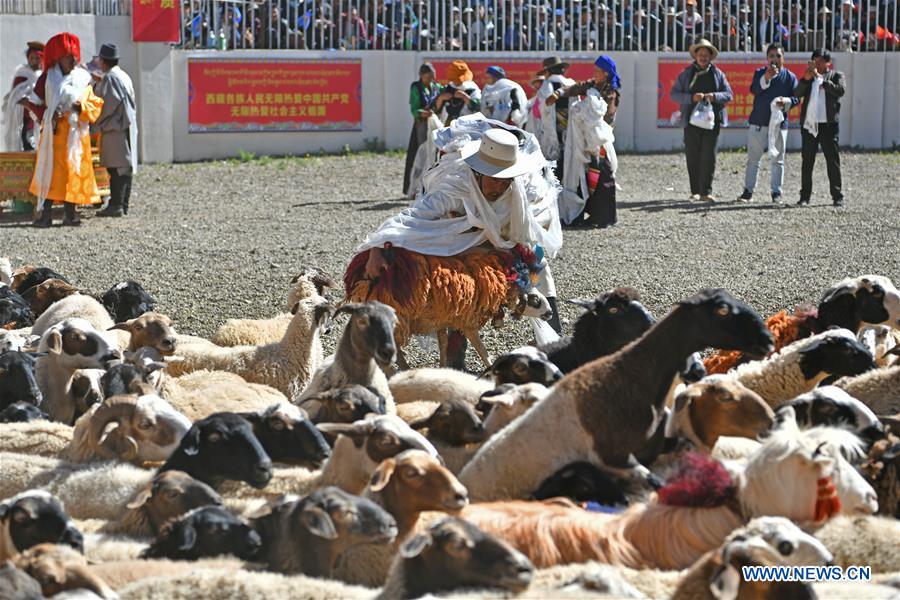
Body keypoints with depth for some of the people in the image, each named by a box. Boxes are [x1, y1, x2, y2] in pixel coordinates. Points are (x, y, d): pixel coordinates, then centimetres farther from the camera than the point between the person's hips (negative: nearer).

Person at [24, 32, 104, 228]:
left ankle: (70, 214, 10)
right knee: (50, 170, -8)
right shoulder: (48, 77, 2)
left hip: (76, 133, 3)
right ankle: (45, 214, -9)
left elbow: (95, 104, 7)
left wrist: (81, 107, -13)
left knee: (73, 171, 3)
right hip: (54, 132, -3)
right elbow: (33, 102, 5)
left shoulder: (83, 79, 9)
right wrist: (47, 116, -10)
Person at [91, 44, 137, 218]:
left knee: (116, 168, -10)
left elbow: (105, 106, -15)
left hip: (114, 128, -9)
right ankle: (123, 204, 12)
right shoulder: (124, 76, 15)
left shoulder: (109, 78, -11)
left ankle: (116, 205, -13)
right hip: (128, 126, 9)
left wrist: (94, 127, -6)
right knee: (125, 167, 9)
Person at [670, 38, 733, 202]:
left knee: (708, 156, -7)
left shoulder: (717, 74, 10)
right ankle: (695, 191, 9)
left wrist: (714, 96, -12)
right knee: (692, 156, 0)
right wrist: (692, 97, -14)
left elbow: (728, 95, 8)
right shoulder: (686, 74, 9)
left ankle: (706, 192, -6)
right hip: (691, 121, 0)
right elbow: (674, 94, 3)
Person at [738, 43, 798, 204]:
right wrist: (766, 78, -26)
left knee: (777, 159, 3)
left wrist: (786, 101, -17)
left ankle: (776, 192, 8)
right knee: (753, 158, 2)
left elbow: (796, 98, 4)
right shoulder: (760, 73, 6)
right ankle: (748, 191, 8)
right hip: (758, 122, 0)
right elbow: (754, 89, -11)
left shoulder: (790, 77, 5)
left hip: (779, 123, 0)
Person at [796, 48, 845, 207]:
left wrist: (821, 79, -16)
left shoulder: (836, 76, 7)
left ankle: (837, 196, 1)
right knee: (807, 161, 5)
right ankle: (805, 196, 9)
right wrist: (806, 79, -14)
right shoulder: (809, 77, 15)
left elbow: (840, 90, -12)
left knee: (832, 160, -2)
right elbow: (798, 93, 1)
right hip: (808, 124, 3)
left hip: (828, 124, -3)